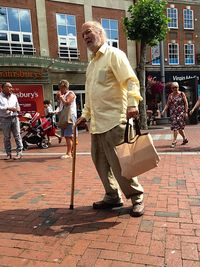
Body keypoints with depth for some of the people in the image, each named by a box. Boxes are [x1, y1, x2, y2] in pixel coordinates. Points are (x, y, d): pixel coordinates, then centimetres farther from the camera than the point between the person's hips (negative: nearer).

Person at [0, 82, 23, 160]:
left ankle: (19, 152, 3)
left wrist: (17, 109, 0)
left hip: (14, 118, 3)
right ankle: (8, 153, 12)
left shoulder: (14, 96, 15)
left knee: (17, 135, -1)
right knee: (6, 137, 4)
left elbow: (17, 106, 22)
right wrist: (8, 108, -21)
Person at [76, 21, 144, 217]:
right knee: (100, 161, 10)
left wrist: (132, 103, -29)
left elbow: (130, 80, -14)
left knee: (119, 162, -7)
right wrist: (85, 114, 22)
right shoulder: (91, 64, 23)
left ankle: (137, 197, 11)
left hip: (114, 120, -8)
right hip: (96, 122, 8)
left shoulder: (114, 54, -1)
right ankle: (112, 196, 25)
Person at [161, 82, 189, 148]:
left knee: (177, 126, -11)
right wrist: (164, 111, -7)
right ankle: (185, 139, 23)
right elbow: (167, 104, 7)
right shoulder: (170, 95, 10)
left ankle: (174, 141, -6)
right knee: (174, 126, 5)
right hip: (173, 113, 4)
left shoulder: (182, 94, 0)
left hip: (180, 112, -4)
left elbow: (186, 103, -1)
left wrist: (186, 112, -8)